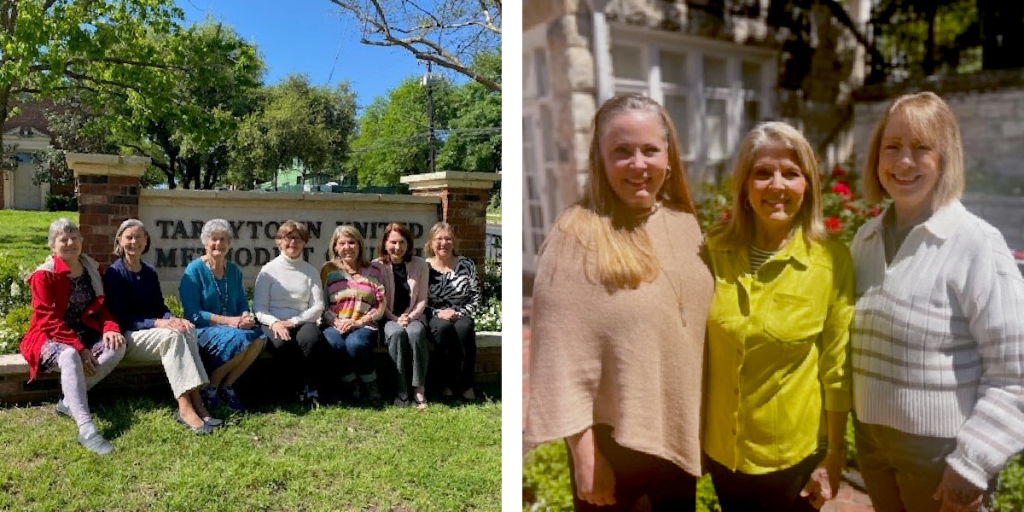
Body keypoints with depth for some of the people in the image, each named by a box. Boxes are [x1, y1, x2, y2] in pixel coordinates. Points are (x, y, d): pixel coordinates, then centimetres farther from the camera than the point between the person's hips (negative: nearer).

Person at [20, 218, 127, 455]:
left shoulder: (92, 269, 8)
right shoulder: (44, 275, -9)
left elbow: (101, 306, 10)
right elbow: (50, 320, -15)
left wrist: (110, 328, -13)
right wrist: (79, 348, -24)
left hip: (85, 333, 6)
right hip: (52, 337, -5)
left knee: (118, 347, -24)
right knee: (70, 357, -39)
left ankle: (69, 401, -18)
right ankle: (86, 429, -51)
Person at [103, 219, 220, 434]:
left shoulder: (150, 272, 14)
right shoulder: (113, 274, -5)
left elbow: (160, 307, 11)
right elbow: (122, 318, -13)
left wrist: (173, 319, -13)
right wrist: (158, 323, -27)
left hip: (153, 334, 5)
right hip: (127, 337, -5)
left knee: (188, 330, -26)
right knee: (173, 335, -33)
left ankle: (195, 401, -34)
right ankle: (185, 408, -38)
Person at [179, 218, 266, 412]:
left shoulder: (234, 271, 13)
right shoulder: (194, 270, -6)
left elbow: (243, 305, 13)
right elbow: (193, 314, -13)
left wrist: (247, 317, -11)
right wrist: (227, 320, -21)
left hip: (233, 326, 6)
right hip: (202, 329, -5)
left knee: (258, 336, -26)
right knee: (238, 340, -33)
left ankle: (227, 386, -7)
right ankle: (210, 388, -7)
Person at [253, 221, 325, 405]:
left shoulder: (311, 272, 11)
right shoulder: (268, 270, 7)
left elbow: (318, 306, 2)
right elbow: (259, 308, 0)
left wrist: (293, 321, -14)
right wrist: (274, 322, -21)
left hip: (302, 322, 1)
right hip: (274, 323, -1)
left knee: (312, 338, -34)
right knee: (282, 342, -34)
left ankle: (309, 385, -13)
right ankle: (309, 387, -12)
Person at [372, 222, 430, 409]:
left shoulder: (420, 265, 3)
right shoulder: (377, 266, 0)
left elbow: (422, 300, 4)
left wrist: (410, 317, -14)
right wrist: (396, 319, -16)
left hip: (413, 318, 1)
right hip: (388, 319, -1)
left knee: (416, 332, -34)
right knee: (396, 333, -35)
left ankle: (419, 388, -28)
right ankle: (401, 391, -29)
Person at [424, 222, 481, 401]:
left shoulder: (466, 265, 5)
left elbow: (476, 299, 4)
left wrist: (459, 313, -11)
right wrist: (438, 313, -17)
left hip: (461, 317, 1)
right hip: (435, 319, -1)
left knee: (464, 328, -34)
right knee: (443, 326, -35)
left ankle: (466, 384, -22)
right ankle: (448, 382, -23)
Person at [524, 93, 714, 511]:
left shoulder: (685, 223, 1)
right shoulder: (577, 235, -18)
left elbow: (699, 326, 9)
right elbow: (563, 355, -18)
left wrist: (707, 425, 10)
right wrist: (584, 454, -15)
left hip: (683, 435, 5)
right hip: (614, 441, -5)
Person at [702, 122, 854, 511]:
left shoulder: (833, 260, -13)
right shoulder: (714, 251, -7)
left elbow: (837, 368, -7)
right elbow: (699, 349, 2)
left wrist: (835, 458, -3)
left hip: (793, 458, -2)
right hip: (722, 452, 2)